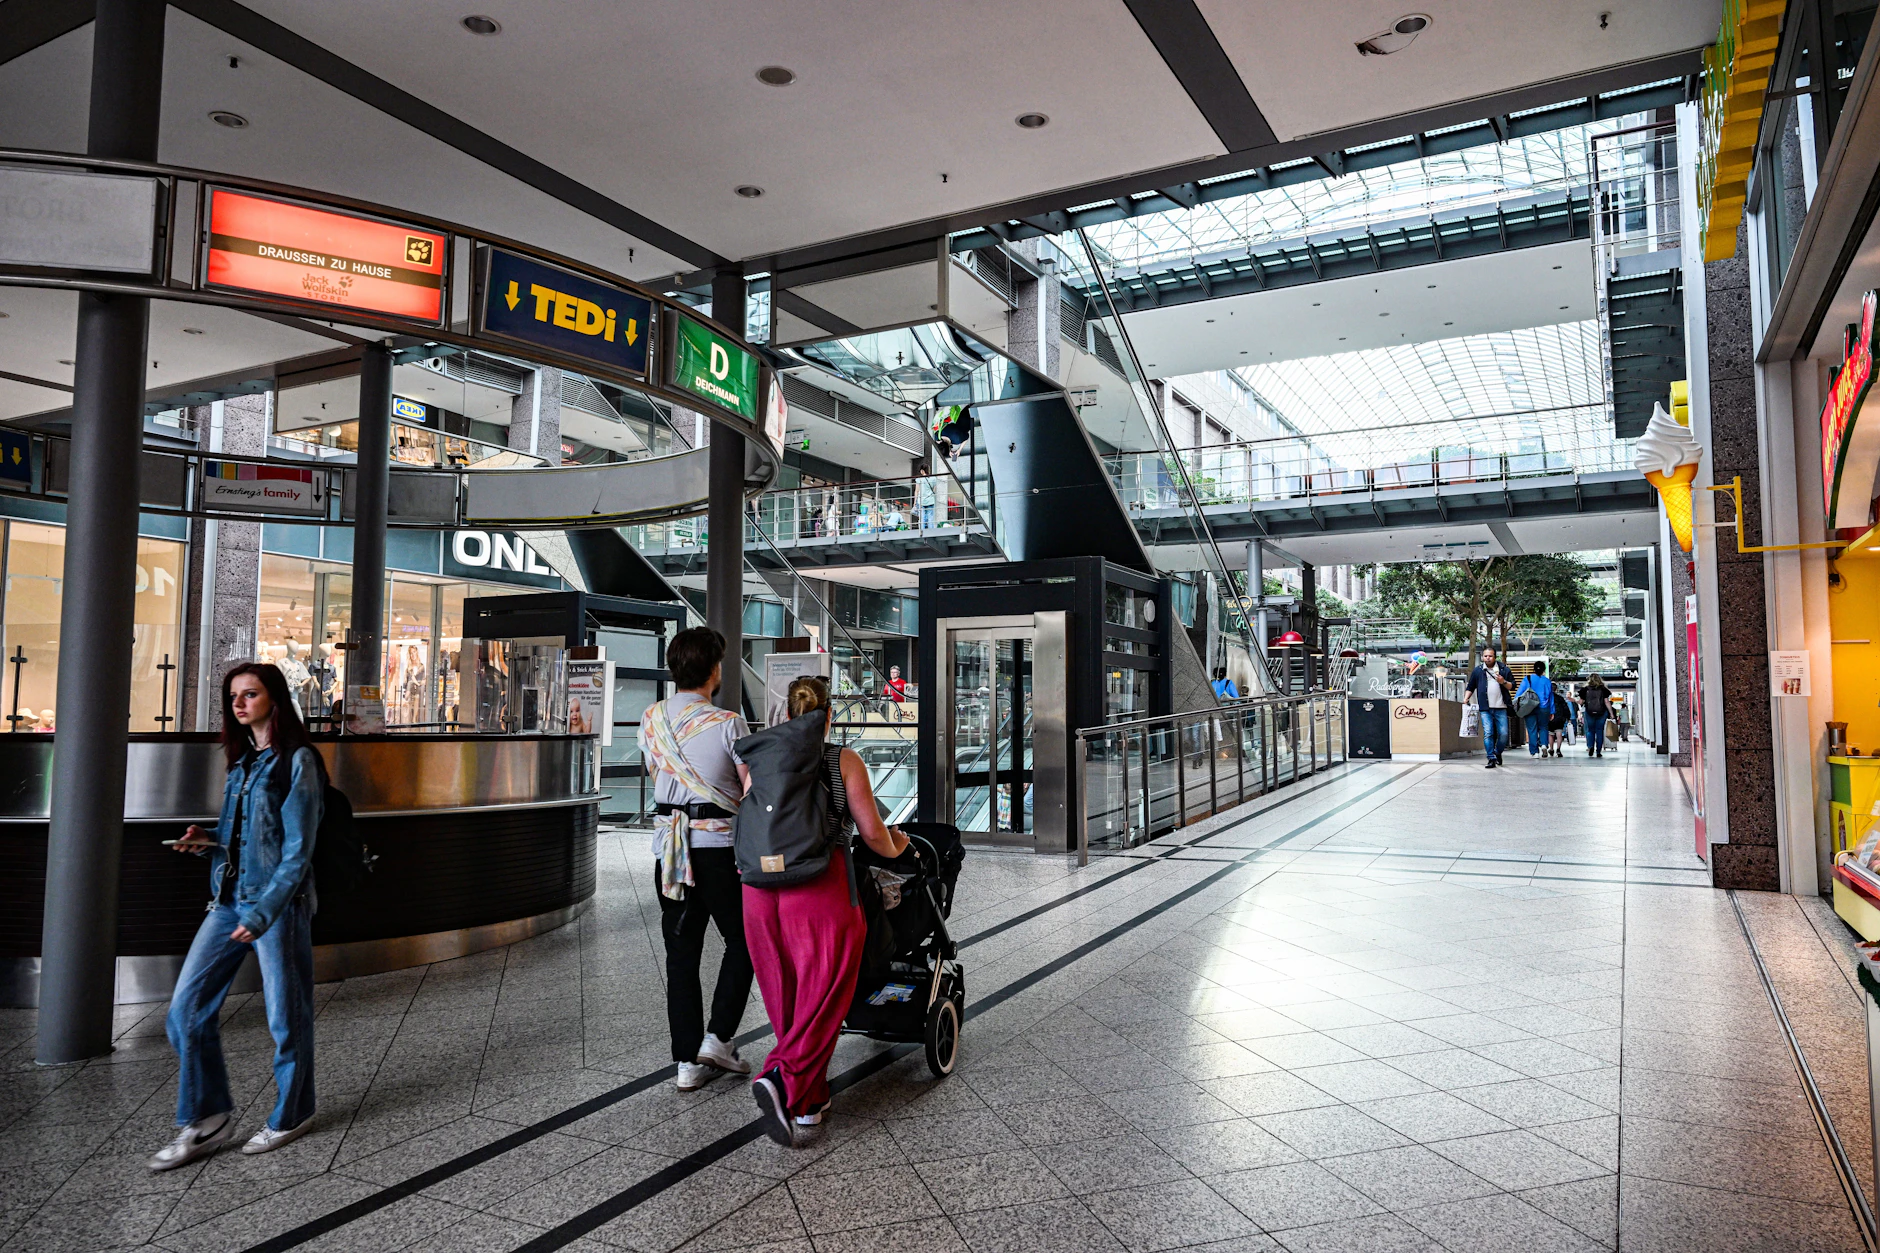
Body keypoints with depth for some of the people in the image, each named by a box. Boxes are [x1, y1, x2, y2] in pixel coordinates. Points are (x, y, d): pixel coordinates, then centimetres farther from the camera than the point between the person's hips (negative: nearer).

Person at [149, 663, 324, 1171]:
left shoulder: (297, 761, -10)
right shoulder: (242, 761, 14)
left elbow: (297, 849, -15)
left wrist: (263, 912, -21)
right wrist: (208, 841, 3)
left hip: (279, 902, -7)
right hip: (229, 899, 8)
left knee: (285, 1015, 5)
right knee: (186, 1008, 3)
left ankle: (291, 1115, 23)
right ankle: (207, 1119, 16)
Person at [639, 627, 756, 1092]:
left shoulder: (651, 720, 6)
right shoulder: (727, 723, -12)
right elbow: (755, 792, -12)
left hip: (668, 843, 5)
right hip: (718, 844, -5)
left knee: (681, 952, 10)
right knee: (742, 942, 14)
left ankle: (688, 1061, 13)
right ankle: (717, 1039, 8)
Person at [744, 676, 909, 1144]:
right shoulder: (845, 760, 1)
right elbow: (872, 831, 0)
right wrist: (894, 849, 21)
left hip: (761, 887, 5)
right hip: (821, 888, -4)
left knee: (787, 999, 16)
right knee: (822, 999, 4)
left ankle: (810, 1100, 24)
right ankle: (782, 1082, -14)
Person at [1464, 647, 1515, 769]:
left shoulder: (1504, 669, 9)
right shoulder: (1478, 671, 10)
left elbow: (1512, 686, 11)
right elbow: (1470, 687, 15)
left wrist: (1504, 682, -8)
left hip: (1500, 708, 0)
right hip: (1485, 709, 0)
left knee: (1503, 734, -1)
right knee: (1488, 733, -9)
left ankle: (1498, 753, 24)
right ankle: (1492, 759, -7)